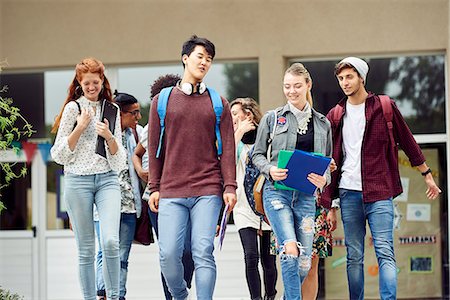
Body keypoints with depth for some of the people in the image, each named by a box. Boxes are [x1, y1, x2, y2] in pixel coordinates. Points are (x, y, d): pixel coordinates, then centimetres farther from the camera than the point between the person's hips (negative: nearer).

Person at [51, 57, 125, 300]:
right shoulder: (73, 108, 2)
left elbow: (119, 157, 11)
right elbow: (59, 154, -1)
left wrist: (109, 136, -8)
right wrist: (80, 128, -10)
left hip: (107, 179, 2)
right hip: (78, 180, -2)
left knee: (110, 241, -16)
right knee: (86, 249, 1)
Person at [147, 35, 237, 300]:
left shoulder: (218, 104, 11)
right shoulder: (163, 101, 11)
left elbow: (228, 148, 7)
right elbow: (154, 148, 12)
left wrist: (230, 187, -3)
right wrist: (154, 188, 6)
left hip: (208, 191, 0)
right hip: (171, 192, 0)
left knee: (203, 253, -7)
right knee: (169, 253, -5)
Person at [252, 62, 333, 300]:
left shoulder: (322, 124, 13)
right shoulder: (272, 118, 5)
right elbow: (257, 154, 9)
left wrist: (324, 179, -6)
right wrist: (270, 170, -11)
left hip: (306, 195, 3)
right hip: (277, 191, -3)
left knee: (304, 262, 1)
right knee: (290, 250, -21)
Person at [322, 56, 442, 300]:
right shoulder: (335, 115, 11)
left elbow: (407, 142, 11)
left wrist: (427, 174, 15)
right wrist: (326, 201, 8)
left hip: (379, 192, -3)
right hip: (348, 193, 3)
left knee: (385, 252, -11)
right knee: (354, 257, 5)